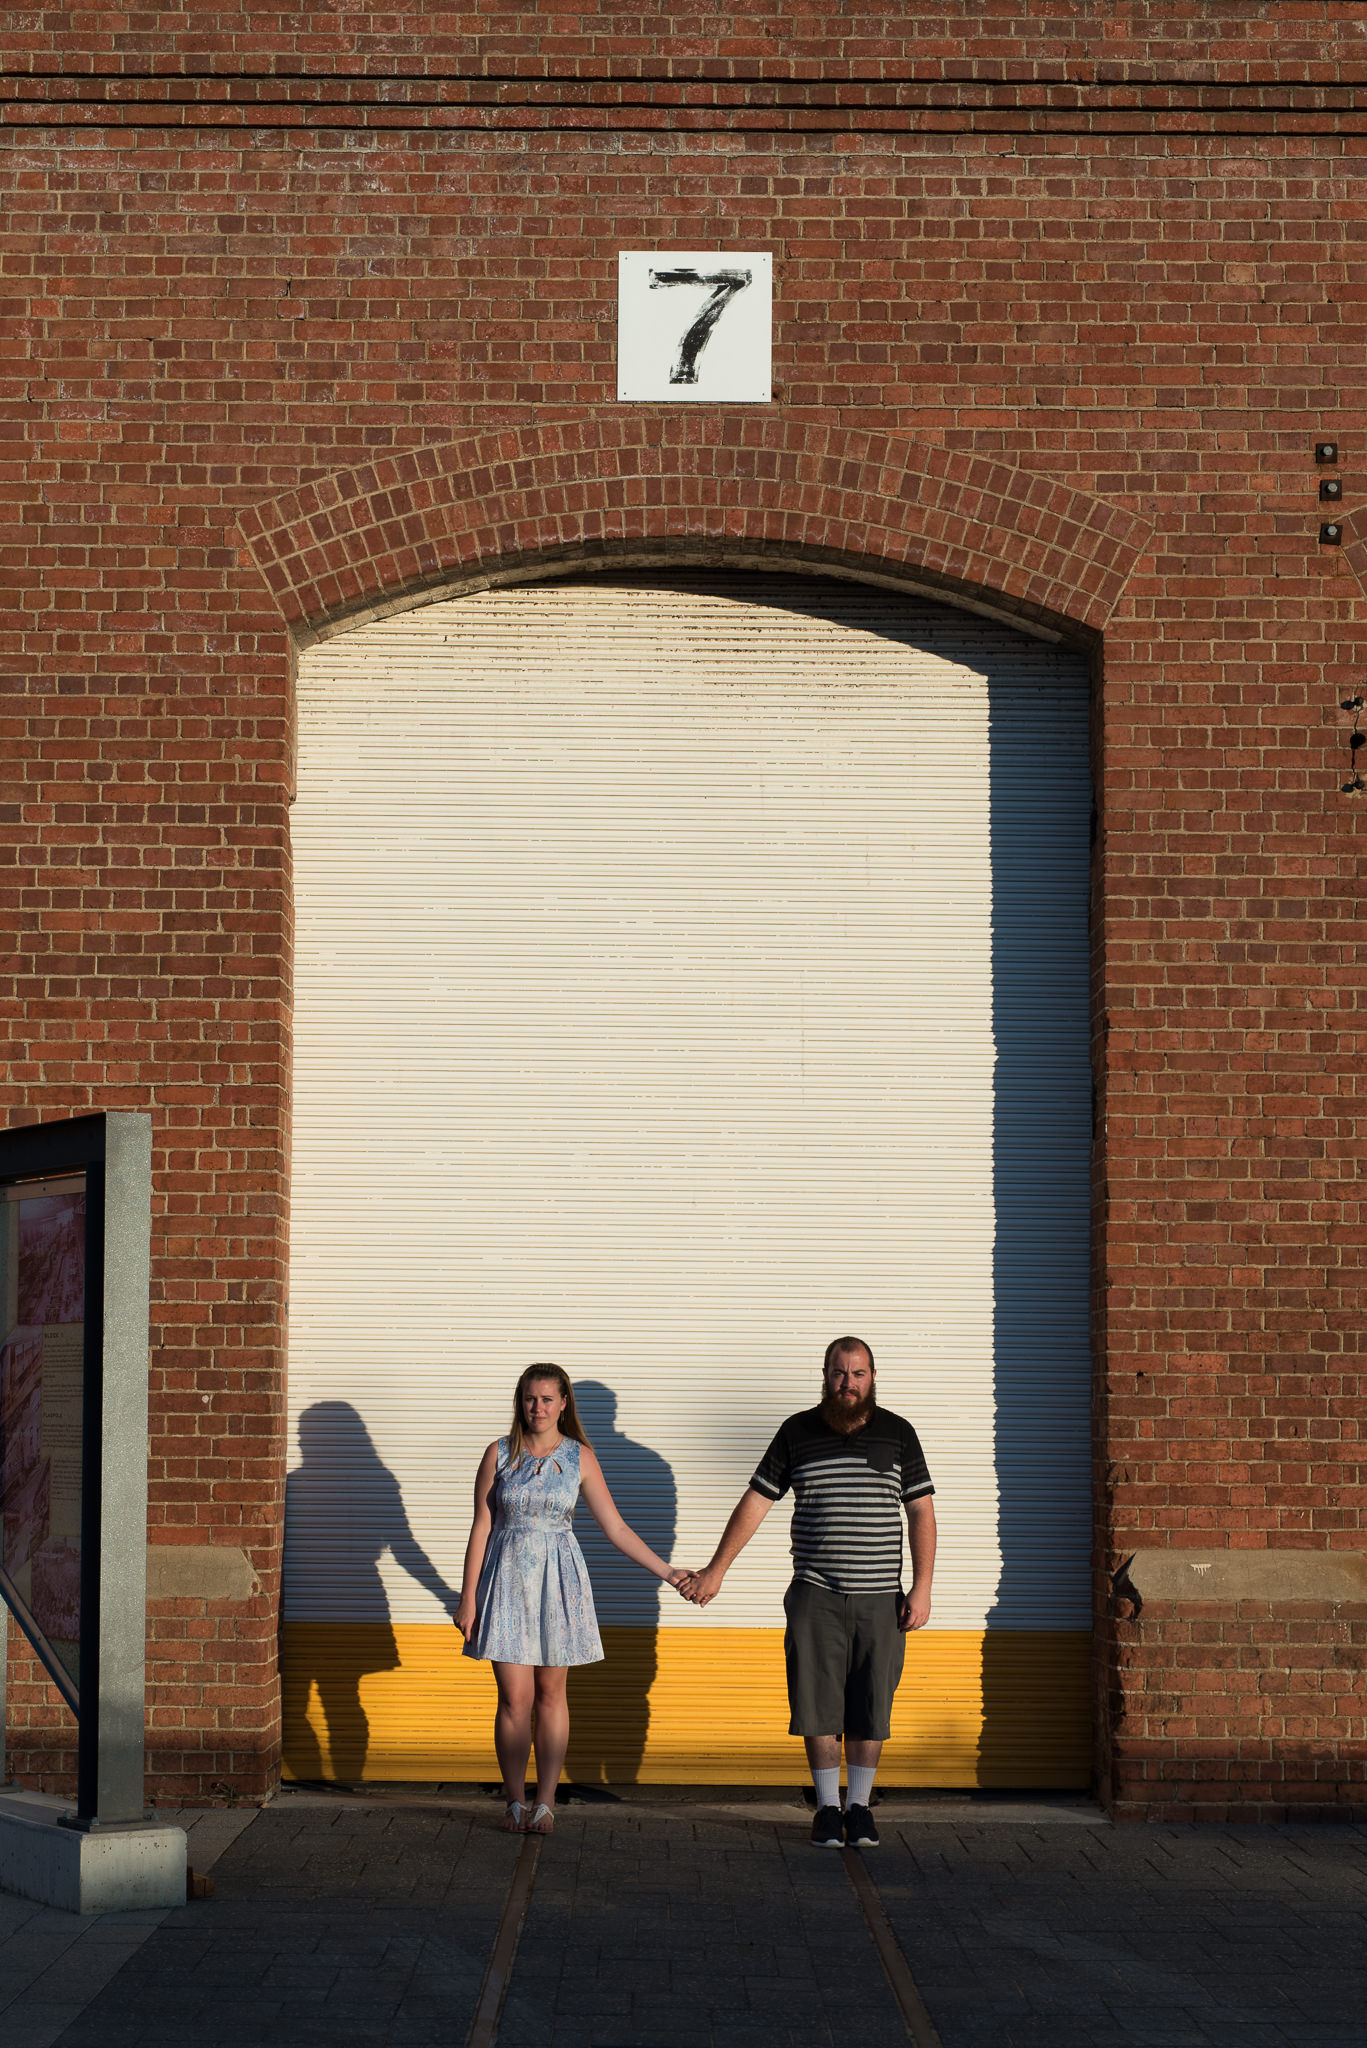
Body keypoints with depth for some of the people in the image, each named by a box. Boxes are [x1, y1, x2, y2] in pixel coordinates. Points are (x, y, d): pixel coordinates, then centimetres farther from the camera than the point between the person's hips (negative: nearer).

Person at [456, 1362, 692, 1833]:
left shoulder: (580, 1458, 1)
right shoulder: (500, 1454, 1)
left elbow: (616, 1529, 4)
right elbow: (482, 1527, 3)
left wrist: (667, 1573, 0)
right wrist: (468, 1597, 1)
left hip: (558, 1582, 1)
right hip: (508, 1580, 0)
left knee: (550, 1693, 4)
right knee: (514, 1698, -3)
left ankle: (546, 1802, 11)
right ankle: (515, 1803, 9)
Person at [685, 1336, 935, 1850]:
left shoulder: (896, 1432, 5)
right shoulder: (798, 1432, 5)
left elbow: (921, 1512, 6)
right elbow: (755, 1502, 8)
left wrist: (922, 1588, -2)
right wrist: (717, 1570, 5)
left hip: (880, 1598, 0)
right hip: (815, 1595, 0)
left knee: (870, 1709, 3)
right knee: (818, 1704, 0)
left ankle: (859, 1807, 14)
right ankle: (827, 1808, 10)